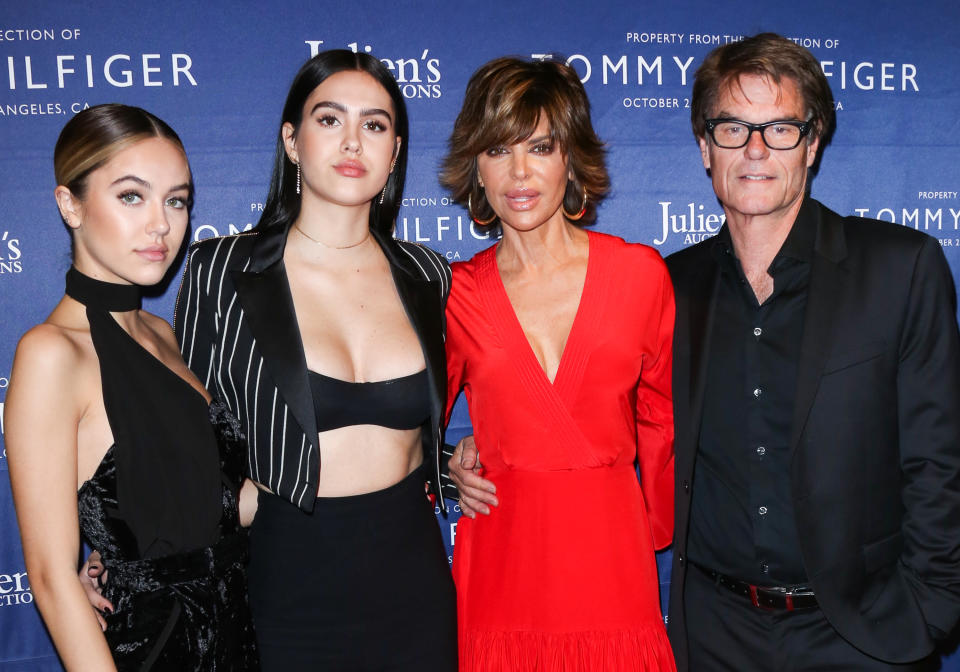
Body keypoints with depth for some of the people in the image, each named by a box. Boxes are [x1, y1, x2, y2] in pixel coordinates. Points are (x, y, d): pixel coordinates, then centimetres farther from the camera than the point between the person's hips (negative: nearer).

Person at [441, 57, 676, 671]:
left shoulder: (641, 273, -1)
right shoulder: (458, 294, -1)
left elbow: (661, 424, 8)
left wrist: (660, 538, 12)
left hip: (612, 557, 0)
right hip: (500, 564, 0)